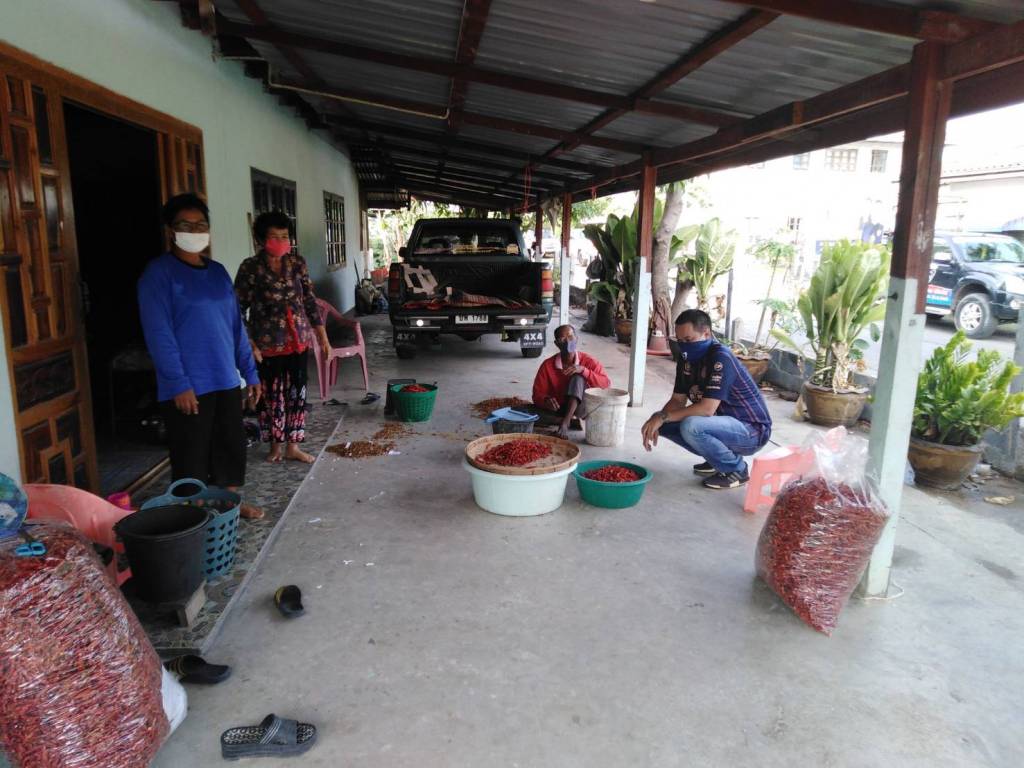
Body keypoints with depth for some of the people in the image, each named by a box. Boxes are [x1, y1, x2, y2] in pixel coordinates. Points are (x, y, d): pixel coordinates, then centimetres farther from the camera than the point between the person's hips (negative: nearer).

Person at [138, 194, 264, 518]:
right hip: (187, 385, -6)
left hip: (226, 380, 7)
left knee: (231, 446, 16)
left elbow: (235, 325, 14)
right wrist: (179, 383, -20)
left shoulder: (218, 271, 12)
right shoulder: (159, 272, -8)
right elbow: (158, 333, -14)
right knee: (192, 457, 3)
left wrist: (250, 372, 11)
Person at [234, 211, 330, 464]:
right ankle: (275, 445, 26)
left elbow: (310, 301, 6)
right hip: (268, 345, -3)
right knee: (272, 396, 8)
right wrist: (250, 345, -13)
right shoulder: (250, 268, -9)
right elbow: (239, 309, -7)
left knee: (296, 394, 8)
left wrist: (322, 336, 5)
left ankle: (292, 446, 20)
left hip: (298, 341, 3)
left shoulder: (297, 263, 1)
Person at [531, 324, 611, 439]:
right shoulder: (547, 365, -8)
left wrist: (583, 370, -29)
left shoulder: (588, 361, -9)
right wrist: (546, 400, -31)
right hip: (558, 410, 1)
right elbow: (537, 394, -7)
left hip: (580, 409, -1)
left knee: (578, 377, -28)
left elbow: (607, 384, -19)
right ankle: (573, 421, -21)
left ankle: (565, 422, -37)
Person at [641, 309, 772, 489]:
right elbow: (678, 400, 3)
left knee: (691, 426, -33)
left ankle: (737, 469, -8)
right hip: (724, 423, 9)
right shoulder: (687, 359, 1)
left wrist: (663, 417, -26)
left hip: (752, 430, -9)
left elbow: (707, 409, -31)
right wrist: (656, 421, -15)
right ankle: (717, 458, 12)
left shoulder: (720, 358, -25)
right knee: (662, 421, -1)